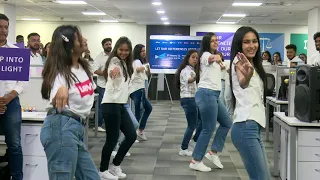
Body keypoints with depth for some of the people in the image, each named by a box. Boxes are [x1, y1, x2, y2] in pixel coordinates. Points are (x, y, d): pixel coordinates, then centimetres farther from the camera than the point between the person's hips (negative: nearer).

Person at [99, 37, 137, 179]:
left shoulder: (125, 64, 16)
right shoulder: (114, 60, -12)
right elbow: (113, 72, -37)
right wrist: (114, 71, -57)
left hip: (120, 105, 9)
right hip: (111, 105, -9)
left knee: (131, 135, 9)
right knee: (112, 139, -3)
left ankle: (115, 165, 22)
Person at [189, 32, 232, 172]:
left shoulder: (212, 57, 22)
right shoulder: (206, 55, -9)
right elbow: (210, 59, -37)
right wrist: (215, 57, -58)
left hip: (213, 95, 10)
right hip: (207, 94, -10)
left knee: (227, 123, 13)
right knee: (208, 129, -7)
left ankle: (213, 152, 17)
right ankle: (195, 161, 1)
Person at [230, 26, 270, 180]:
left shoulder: (254, 64, 21)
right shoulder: (239, 61, -8)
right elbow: (242, 84, -35)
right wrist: (247, 76, -54)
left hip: (253, 127, 10)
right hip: (246, 127, -10)